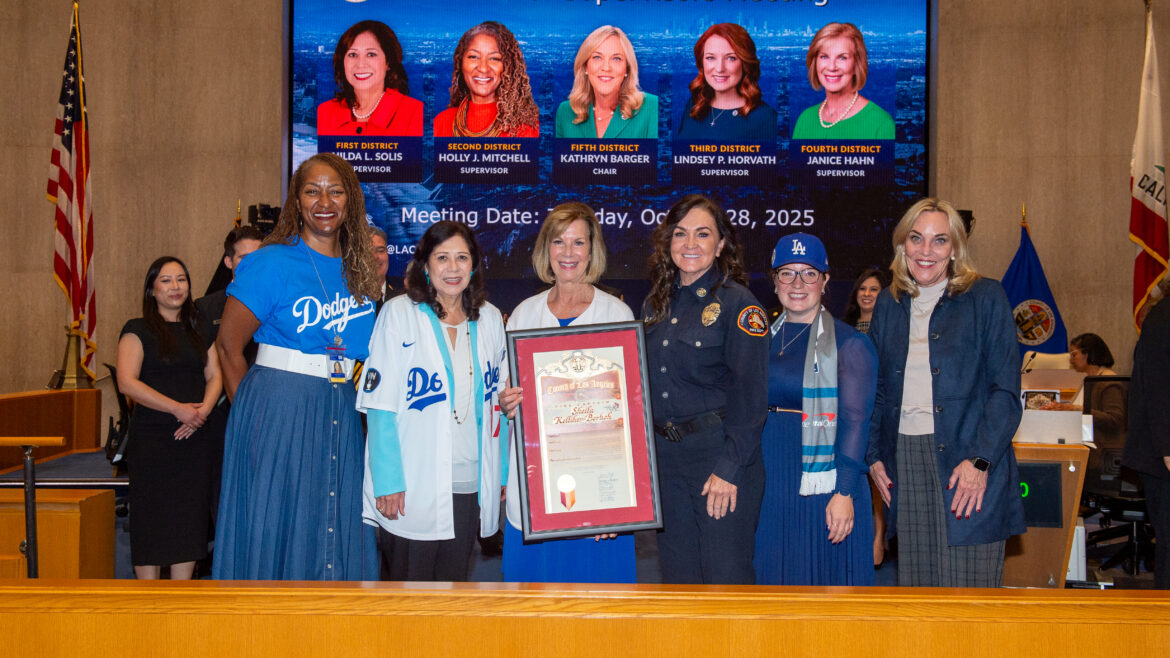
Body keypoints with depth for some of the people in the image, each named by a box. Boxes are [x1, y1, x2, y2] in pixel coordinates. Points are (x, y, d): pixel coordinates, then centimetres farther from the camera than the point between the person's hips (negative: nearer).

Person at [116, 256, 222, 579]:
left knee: (189, 517, 4)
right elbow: (127, 382, -10)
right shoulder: (138, 330, 1)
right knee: (152, 519, -3)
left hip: (194, 437, 4)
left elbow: (214, 375, 10)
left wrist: (204, 408, -11)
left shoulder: (200, 329, 16)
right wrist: (177, 408, -17)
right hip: (152, 437, -4)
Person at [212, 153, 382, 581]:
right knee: (275, 528, 2)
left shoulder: (359, 271, 10)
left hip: (342, 413, 5)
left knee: (338, 530, 7)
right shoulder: (271, 263, -6)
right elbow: (228, 345, -4)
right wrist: (253, 411, -1)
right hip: (279, 411, -5)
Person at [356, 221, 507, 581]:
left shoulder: (490, 319, 10)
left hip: (470, 484, 4)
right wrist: (388, 481, -13)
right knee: (408, 578, 1)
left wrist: (499, 472, 9)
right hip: (410, 487, -4)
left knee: (454, 578, 10)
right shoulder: (399, 314, -3)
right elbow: (380, 406, -7)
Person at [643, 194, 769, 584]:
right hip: (664, 455, 6)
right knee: (677, 575, 12)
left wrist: (730, 467, -17)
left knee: (724, 577, -1)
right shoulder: (656, 304, 12)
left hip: (720, 452, -6)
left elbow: (750, 395, -12)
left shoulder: (737, 303, -7)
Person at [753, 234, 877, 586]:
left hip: (823, 486, -5)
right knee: (774, 577, 10)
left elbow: (855, 422, -10)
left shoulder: (849, 344, -4)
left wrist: (844, 493, -17)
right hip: (770, 485, 5)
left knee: (824, 577, 2)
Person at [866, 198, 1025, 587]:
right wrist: (874, 456, 9)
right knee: (915, 582, 6)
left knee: (969, 585, -3)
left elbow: (1006, 391, -5)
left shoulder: (985, 298, -1)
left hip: (967, 463, -4)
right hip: (904, 464, 4)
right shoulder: (889, 304, 13)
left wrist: (979, 460, -14)